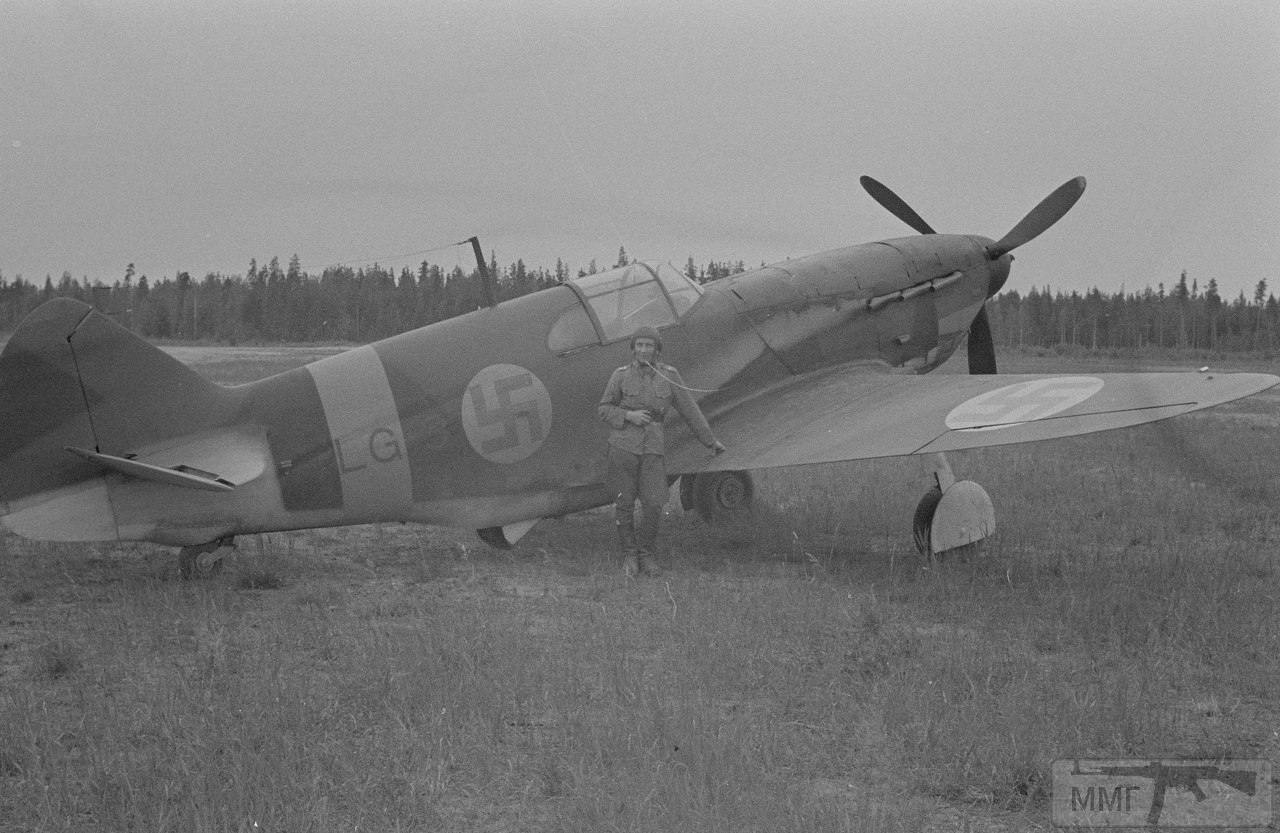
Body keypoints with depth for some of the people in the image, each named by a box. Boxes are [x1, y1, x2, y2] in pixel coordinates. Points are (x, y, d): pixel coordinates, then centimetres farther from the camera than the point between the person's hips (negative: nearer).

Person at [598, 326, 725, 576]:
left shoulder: (669, 375, 2)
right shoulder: (621, 375, 0)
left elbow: (689, 409, 9)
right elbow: (604, 409, 7)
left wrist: (711, 441, 14)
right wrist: (629, 416, -12)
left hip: (653, 448, 0)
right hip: (623, 445, 0)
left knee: (654, 505, -8)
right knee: (624, 504, 3)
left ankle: (645, 553, 10)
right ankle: (629, 554, 19)